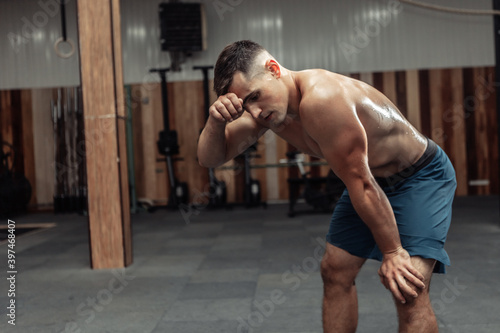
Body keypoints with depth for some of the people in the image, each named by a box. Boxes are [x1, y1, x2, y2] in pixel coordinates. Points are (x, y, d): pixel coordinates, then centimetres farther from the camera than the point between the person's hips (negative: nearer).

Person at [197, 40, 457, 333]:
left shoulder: (320, 98, -37)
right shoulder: (266, 104, -10)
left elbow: (361, 183, -30)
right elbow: (211, 159, -6)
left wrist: (392, 252, -21)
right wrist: (216, 121, -28)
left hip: (421, 174, -8)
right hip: (373, 179, 8)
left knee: (408, 288, -20)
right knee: (335, 272, 7)